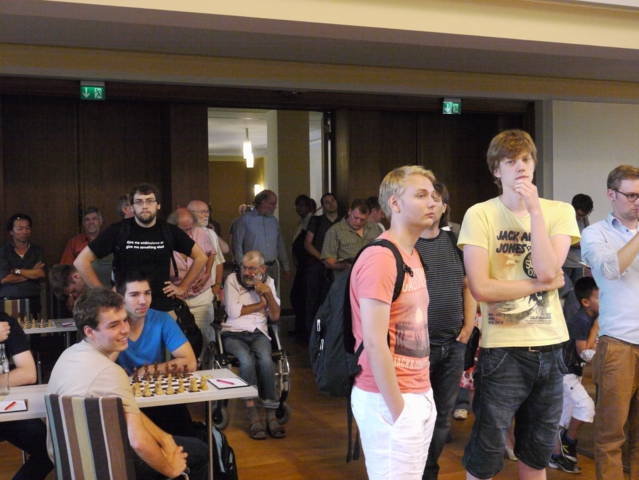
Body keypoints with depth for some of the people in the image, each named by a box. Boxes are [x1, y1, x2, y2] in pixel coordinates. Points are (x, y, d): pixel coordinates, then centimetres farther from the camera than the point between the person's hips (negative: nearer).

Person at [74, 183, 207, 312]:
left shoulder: (169, 231, 2)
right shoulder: (118, 231, -4)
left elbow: (200, 257, 14)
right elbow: (81, 261, -1)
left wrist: (183, 288, 8)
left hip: (163, 309, 2)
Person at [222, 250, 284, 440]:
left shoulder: (268, 282, 13)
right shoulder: (232, 279, 4)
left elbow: (275, 317, 8)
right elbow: (233, 311, -7)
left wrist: (268, 294, -7)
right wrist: (261, 304, 2)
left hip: (259, 333, 2)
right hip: (233, 334, -2)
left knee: (265, 359, -31)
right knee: (246, 360, -33)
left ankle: (271, 415, -27)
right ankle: (253, 416, -29)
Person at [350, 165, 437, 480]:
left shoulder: (413, 255, 13)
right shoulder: (380, 257, -18)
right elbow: (374, 343, -22)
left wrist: (422, 393, 12)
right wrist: (397, 410, -18)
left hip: (420, 395, 9)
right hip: (389, 399, -9)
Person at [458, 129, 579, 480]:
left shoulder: (560, 212, 3)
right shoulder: (480, 215, -7)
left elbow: (547, 270, -13)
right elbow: (481, 288, -15)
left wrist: (535, 209, -13)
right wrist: (544, 284, -10)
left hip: (549, 346, 4)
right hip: (503, 349, -3)